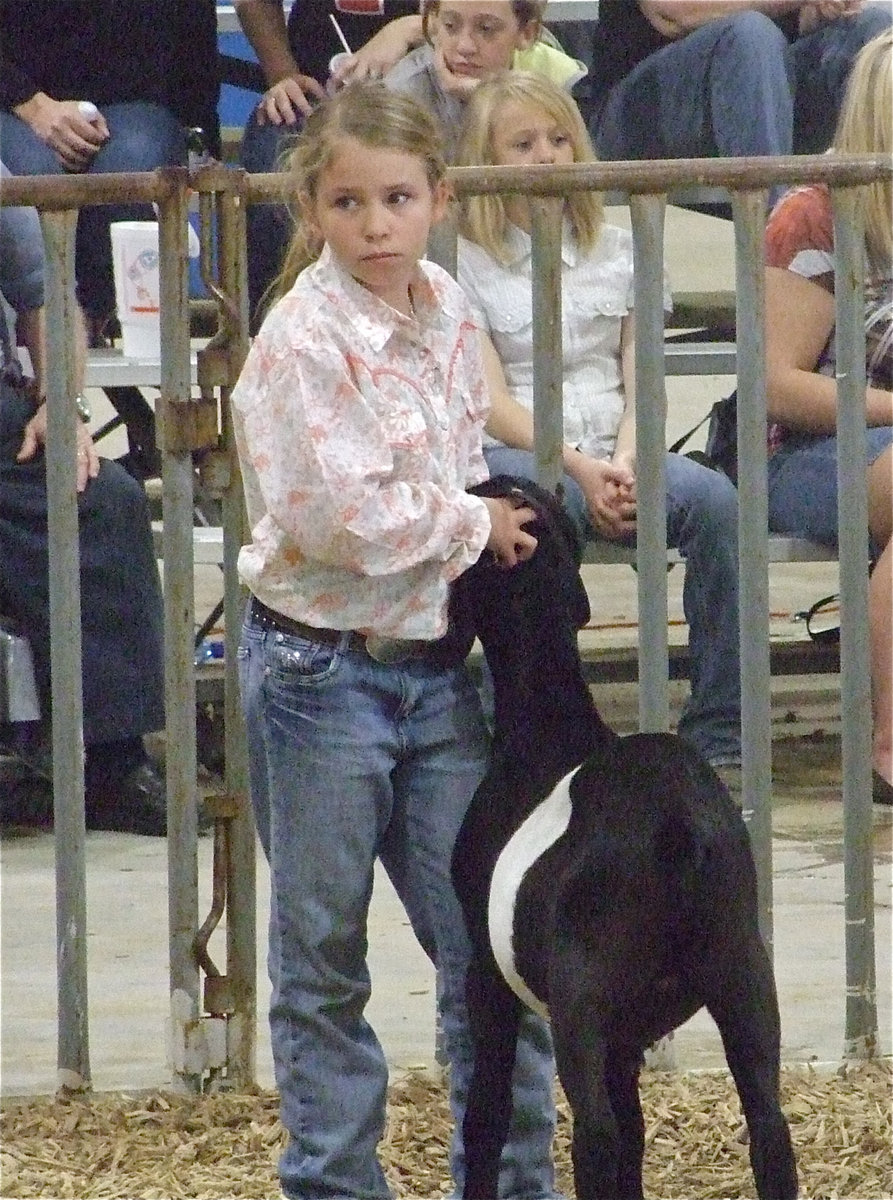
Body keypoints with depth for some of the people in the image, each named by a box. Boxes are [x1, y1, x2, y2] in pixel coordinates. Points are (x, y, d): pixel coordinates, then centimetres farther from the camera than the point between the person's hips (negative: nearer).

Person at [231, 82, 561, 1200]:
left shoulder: (445, 310, 5)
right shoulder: (305, 338, -16)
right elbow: (346, 515, -21)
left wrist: (480, 521, 2)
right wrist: (475, 525, -10)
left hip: (434, 661, 6)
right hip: (320, 664, -6)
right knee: (321, 958, 5)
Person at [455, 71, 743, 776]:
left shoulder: (616, 254, 22)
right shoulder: (469, 263, 11)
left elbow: (641, 383, 13)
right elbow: (490, 400, 0)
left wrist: (625, 461, -9)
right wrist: (580, 468, -13)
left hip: (613, 456, 4)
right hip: (513, 453, -4)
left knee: (712, 498, -30)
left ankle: (718, 738, -30)